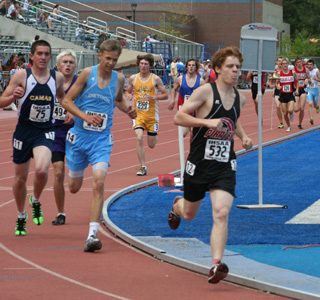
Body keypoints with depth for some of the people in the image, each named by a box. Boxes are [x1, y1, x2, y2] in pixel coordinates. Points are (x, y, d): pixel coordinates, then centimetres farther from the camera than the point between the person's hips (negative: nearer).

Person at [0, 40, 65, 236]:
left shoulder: (57, 78, 2)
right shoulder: (21, 76, -7)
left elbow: (61, 97, 23)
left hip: (45, 133, 0)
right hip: (24, 130, 0)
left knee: (41, 170, -25)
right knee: (20, 178, 9)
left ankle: (36, 201, 6)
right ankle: (21, 216, 33)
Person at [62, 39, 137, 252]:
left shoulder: (119, 79, 1)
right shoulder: (88, 73, -8)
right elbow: (67, 101, -7)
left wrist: (128, 110, 2)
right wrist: (86, 117, -21)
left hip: (102, 139, 0)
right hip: (79, 136, 0)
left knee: (99, 182, -19)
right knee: (74, 187, 11)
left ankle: (92, 234, -21)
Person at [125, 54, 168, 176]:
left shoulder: (155, 79, -4)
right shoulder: (133, 78, 3)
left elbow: (165, 95, 0)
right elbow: (128, 91, 17)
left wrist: (153, 97, -18)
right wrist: (129, 96, -7)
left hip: (152, 114, -1)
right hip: (138, 114, 1)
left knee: (151, 145, 6)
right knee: (139, 138, -19)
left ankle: (154, 135, 46)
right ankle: (143, 167, -11)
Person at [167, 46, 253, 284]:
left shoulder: (240, 98, 6)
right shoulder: (206, 91, -12)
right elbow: (179, 117, -15)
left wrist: (243, 136, 10)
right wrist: (206, 122, -27)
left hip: (225, 166, 3)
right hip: (199, 164, -2)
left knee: (221, 213, -19)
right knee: (190, 214, 17)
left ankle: (216, 264, -23)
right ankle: (177, 206, 56)